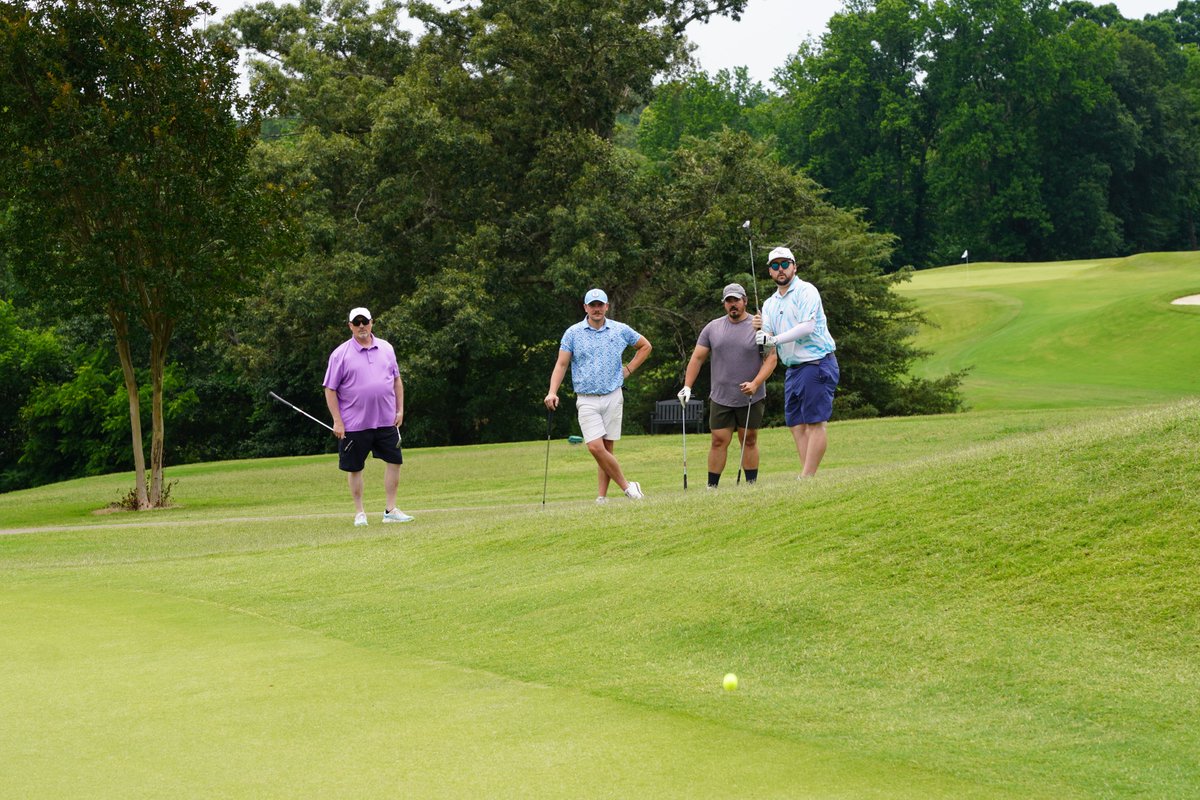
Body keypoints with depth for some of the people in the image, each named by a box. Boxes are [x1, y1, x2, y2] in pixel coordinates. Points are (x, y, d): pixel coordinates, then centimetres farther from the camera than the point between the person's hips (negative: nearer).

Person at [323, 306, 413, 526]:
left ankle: (391, 510, 11)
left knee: (394, 462, 3)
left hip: (386, 421, 3)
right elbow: (330, 390, -5)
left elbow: (396, 380, 16)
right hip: (354, 424, -3)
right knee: (354, 468, 3)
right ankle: (359, 512, 14)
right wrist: (337, 421, -10)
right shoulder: (340, 354, -5)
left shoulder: (386, 349, 7)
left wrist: (400, 410, 8)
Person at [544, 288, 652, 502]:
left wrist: (629, 369, 10)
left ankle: (602, 497, 6)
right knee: (595, 447, -14)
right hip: (587, 400, -1)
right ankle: (626, 486, -2)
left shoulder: (621, 330, 6)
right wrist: (552, 392, -13)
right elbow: (561, 364, 0)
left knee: (606, 448, 1)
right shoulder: (573, 333, 2)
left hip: (613, 397, 1)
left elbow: (645, 346, 21)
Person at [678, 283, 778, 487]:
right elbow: (697, 357, 8)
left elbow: (771, 358, -6)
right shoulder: (713, 328, 6)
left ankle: (752, 484, 11)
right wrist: (687, 386, -1)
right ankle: (712, 486, 2)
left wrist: (755, 384, -17)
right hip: (720, 398, 2)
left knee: (749, 441, 5)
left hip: (751, 399, -2)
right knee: (719, 442, -1)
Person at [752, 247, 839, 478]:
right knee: (796, 423, 4)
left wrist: (774, 339, -19)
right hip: (792, 369, 8)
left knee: (815, 422, -9)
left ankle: (807, 477, -13)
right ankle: (807, 475, 4)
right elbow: (767, 341, 11)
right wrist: (759, 330, -11)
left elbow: (807, 327, -19)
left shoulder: (806, 291, -6)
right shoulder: (769, 303, 16)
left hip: (816, 364, -8)